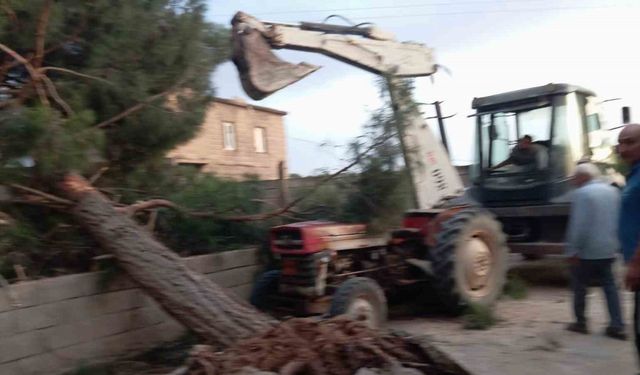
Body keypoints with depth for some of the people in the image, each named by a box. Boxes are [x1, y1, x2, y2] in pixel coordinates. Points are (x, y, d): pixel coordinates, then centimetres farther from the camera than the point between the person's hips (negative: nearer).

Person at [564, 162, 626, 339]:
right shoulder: (613, 191, 11)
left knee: (580, 287, 7)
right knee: (609, 286, 11)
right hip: (608, 250, 7)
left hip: (586, 251, -7)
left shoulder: (582, 193, -14)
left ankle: (581, 322, 14)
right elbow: (617, 221, 16)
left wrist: (573, 250, -17)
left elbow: (578, 225, -20)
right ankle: (617, 326, 8)